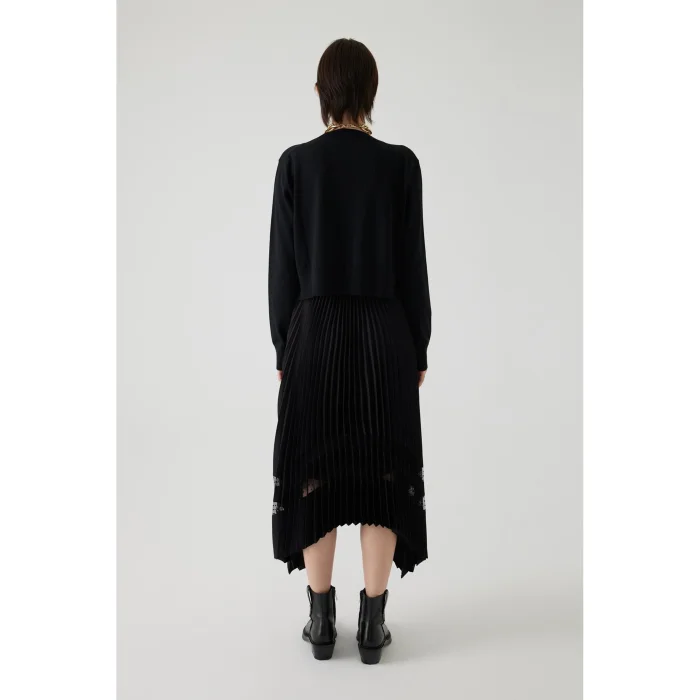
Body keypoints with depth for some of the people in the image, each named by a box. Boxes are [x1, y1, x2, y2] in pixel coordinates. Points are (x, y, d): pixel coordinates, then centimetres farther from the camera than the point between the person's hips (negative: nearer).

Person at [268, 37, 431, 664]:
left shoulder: (296, 163, -2)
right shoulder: (401, 164, -3)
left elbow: (283, 265, -2)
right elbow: (413, 264, -2)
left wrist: (283, 348, 7)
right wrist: (419, 349, 7)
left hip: (314, 332, 0)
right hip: (384, 333, 0)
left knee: (312, 473, 10)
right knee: (384, 472, 8)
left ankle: (322, 622, 18)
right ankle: (373, 624, 15)